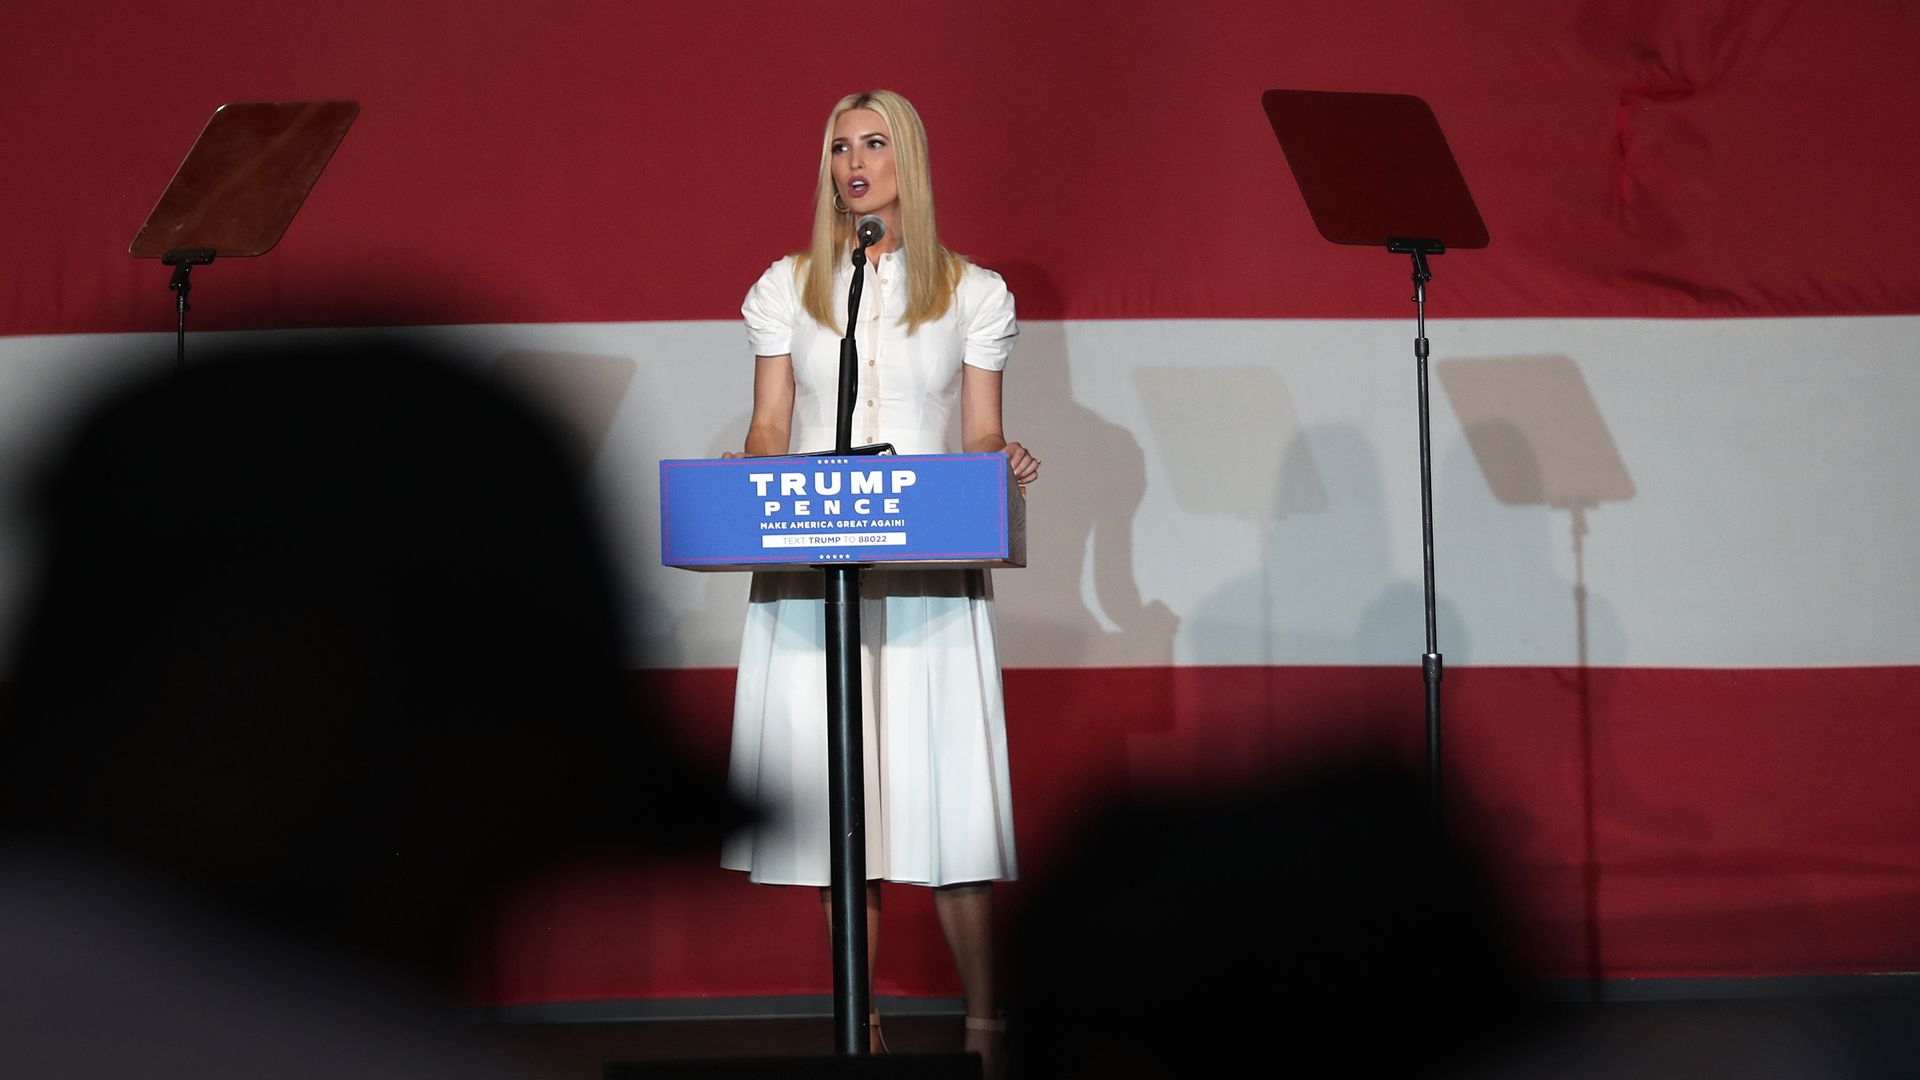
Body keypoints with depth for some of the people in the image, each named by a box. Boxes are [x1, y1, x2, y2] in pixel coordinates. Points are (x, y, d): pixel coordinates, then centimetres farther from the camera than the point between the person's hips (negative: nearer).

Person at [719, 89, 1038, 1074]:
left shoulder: (973, 292, 9)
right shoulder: (788, 287, 11)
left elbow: (982, 436, 7)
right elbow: (769, 427, 8)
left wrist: (1000, 465, -14)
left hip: (931, 568, -1)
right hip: (810, 562, 1)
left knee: (942, 789, -6)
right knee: (835, 796, 0)